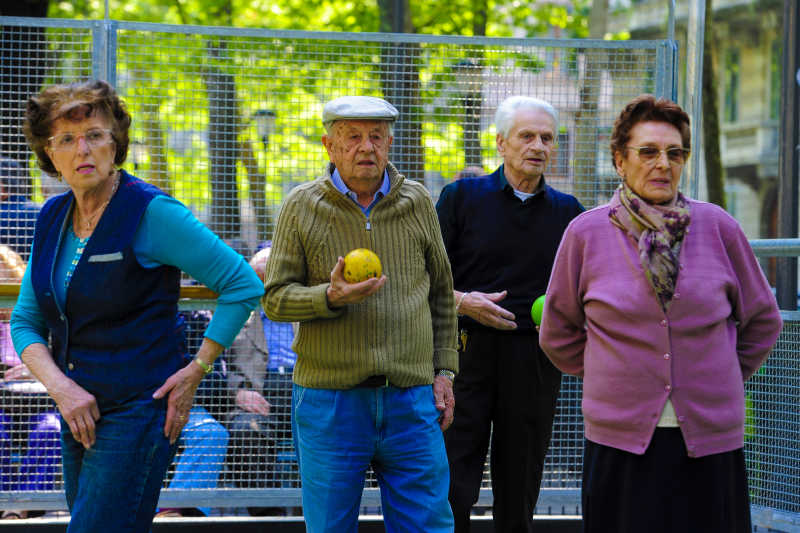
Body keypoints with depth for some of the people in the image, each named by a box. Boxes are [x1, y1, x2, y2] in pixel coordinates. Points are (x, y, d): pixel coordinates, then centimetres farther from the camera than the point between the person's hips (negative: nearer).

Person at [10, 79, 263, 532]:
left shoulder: (151, 213, -11)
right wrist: (61, 387, -7)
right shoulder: (53, 219, 8)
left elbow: (243, 285, -10)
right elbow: (25, 323, 11)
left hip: (139, 411, -7)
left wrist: (195, 371, -10)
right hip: (81, 413, 7)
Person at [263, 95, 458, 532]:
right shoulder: (302, 207, 1)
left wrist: (444, 370, 10)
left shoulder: (417, 202, 8)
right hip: (329, 402, -1)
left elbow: (441, 294, 16)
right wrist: (330, 297, -18)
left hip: (412, 401, 2)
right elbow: (274, 298, 0)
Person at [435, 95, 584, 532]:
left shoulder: (568, 212, 12)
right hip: (468, 349, -2)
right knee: (453, 484, -7)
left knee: (519, 487, 6)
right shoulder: (462, 197, 5)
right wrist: (462, 301, -13)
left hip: (535, 360, 2)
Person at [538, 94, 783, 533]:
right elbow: (559, 334, 14)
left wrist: (717, 381, 12)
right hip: (621, 442, 0)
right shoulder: (586, 233, 1)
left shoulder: (717, 226, 2)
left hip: (710, 441, 1)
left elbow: (762, 320, 14)